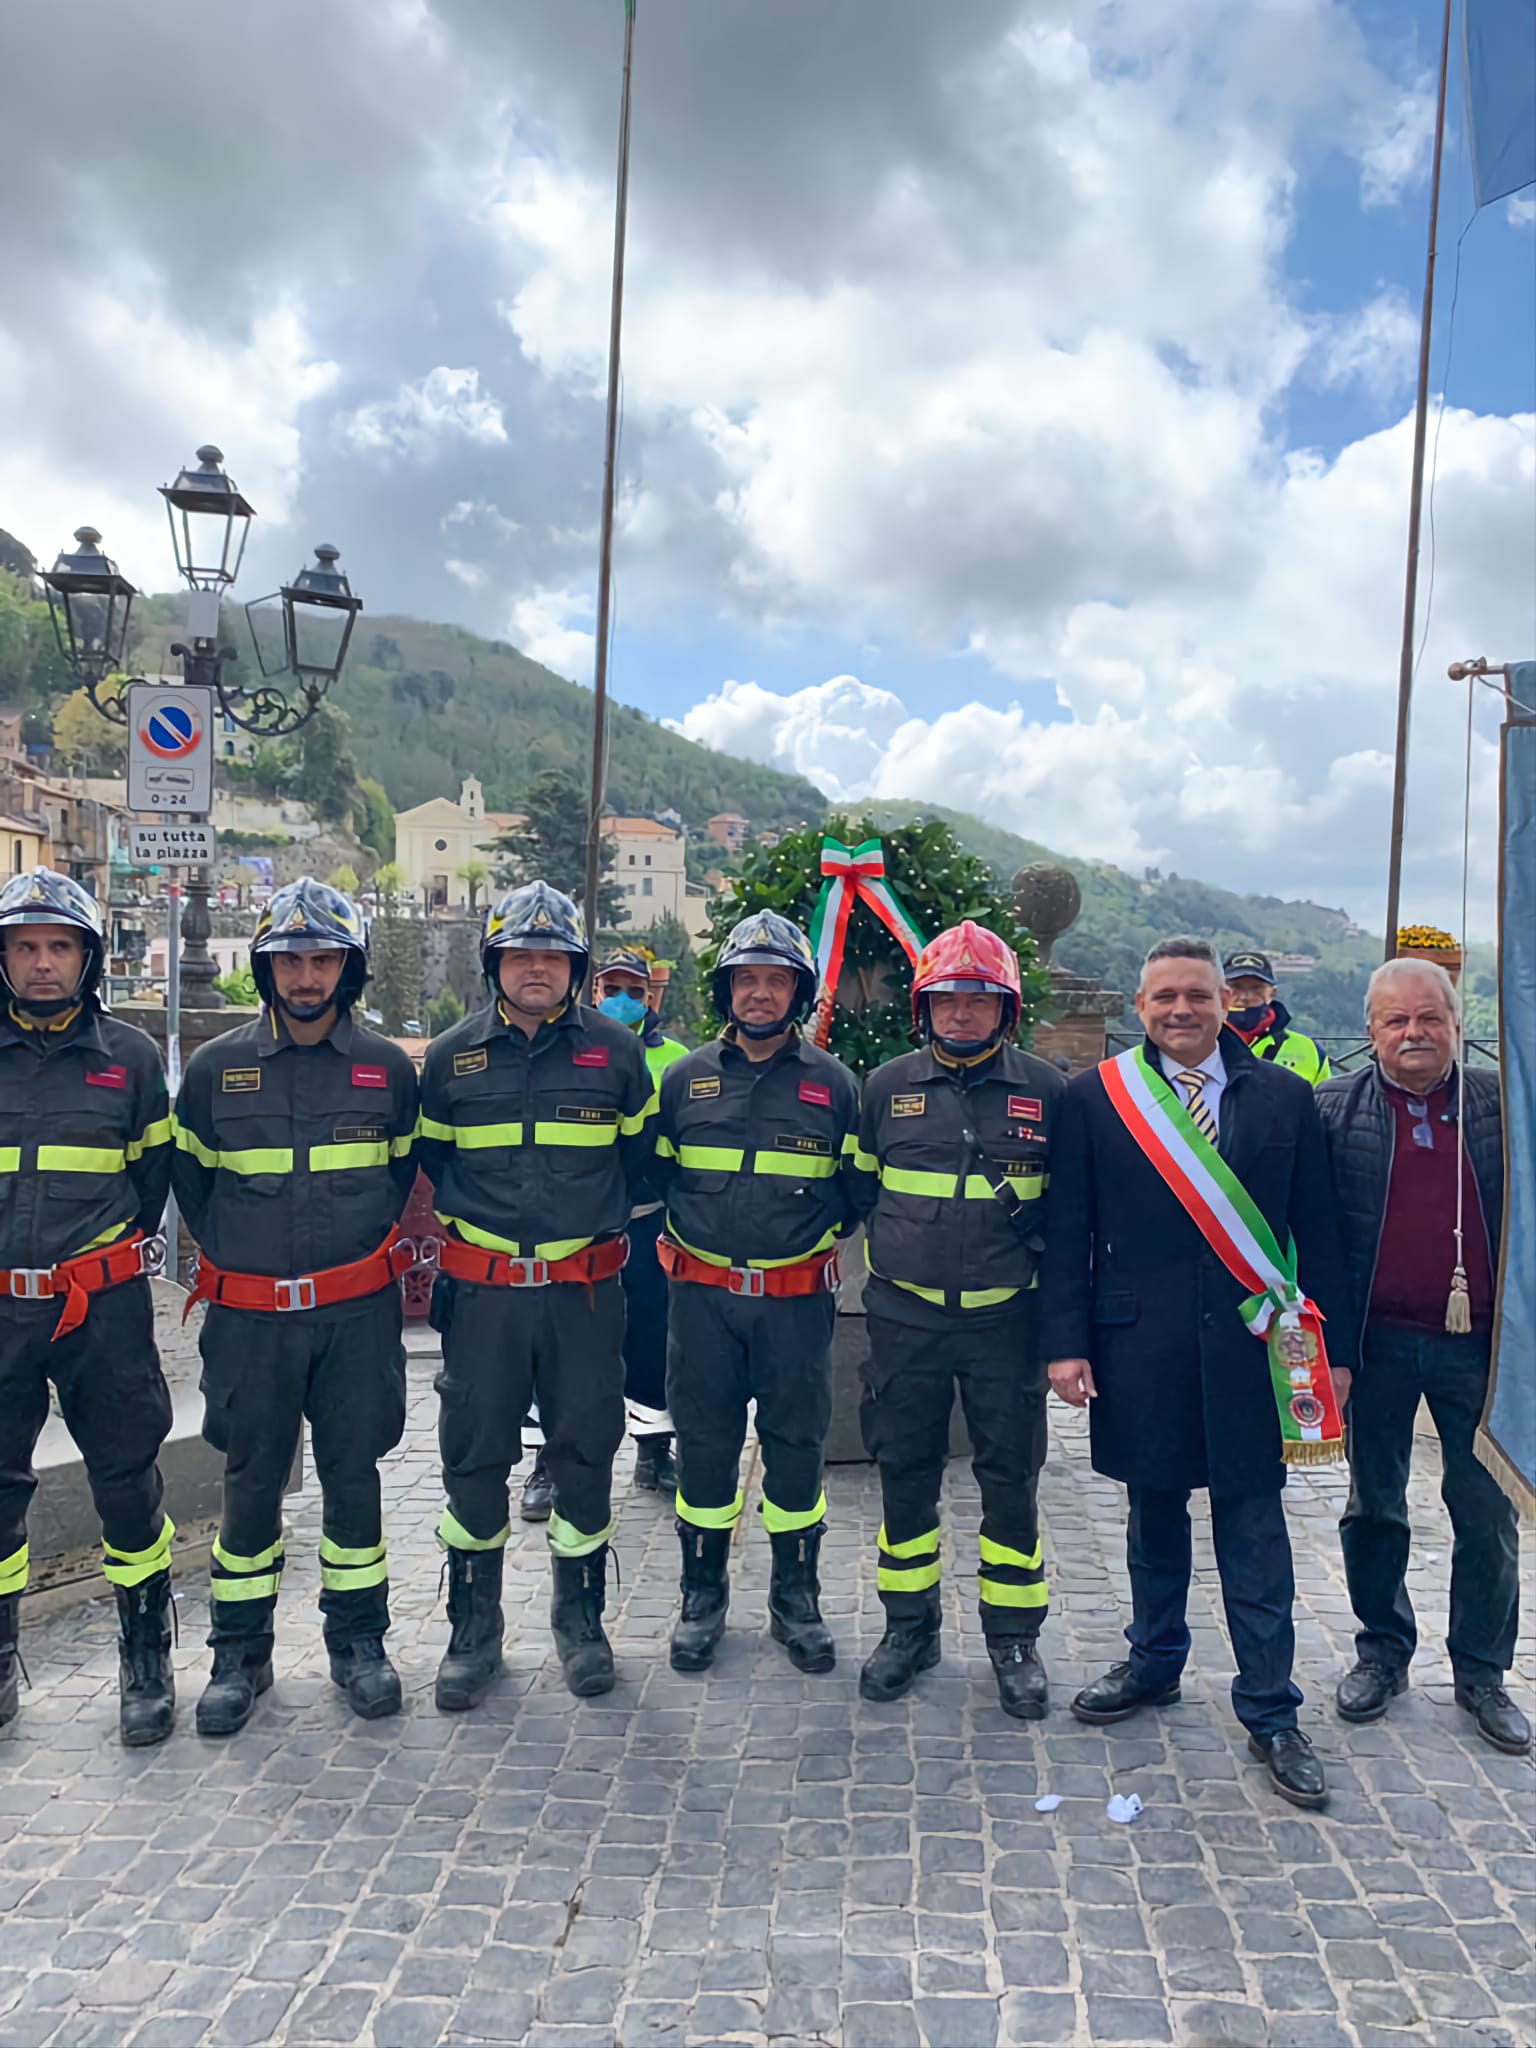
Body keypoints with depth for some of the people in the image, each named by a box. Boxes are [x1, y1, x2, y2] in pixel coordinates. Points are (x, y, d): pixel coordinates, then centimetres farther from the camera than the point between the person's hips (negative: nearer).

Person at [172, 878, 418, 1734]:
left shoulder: (388, 1067, 1)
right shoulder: (217, 1067, 0)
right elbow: (190, 1177, 11)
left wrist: (361, 1246, 10)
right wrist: (240, 1255, 9)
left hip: (358, 1314, 0)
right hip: (250, 1317, 0)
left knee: (353, 1476, 8)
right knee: (252, 1480, 8)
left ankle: (360, 1641, 25)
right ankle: (241, 1653, 24)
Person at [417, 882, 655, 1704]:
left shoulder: (614, 1049, 1)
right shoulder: (451, 1056, 4)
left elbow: (639, 1153, 12)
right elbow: (433, 1156, 16)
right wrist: (478, 1222, 10)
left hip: (585, 1289, 0)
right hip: (482, 1289, 1)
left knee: (585, 1451, 8)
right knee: (474, 1455, 5)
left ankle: (580, 1617, 26)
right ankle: (473, 1628, 23)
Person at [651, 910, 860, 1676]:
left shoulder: (832, 1082, 2)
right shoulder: (686, 1078, 5)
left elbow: (856, 1188, 9)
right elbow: (653, 1175, 13)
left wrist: (812, 1232, -1)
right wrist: (681, 1237, 4)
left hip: (797, 1299, -1)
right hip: (702, 1296, 1)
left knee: (796, 1442, 8)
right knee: (704, 1441, 9)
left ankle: (795, 1596, 24)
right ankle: (703, 1594, 25)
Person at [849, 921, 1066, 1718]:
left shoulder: (1045, 1090, 0)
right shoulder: (887, 1086, 3)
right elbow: (859, 1187, 14)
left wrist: (1030, 1223, -7)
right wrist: (895, 1253, 5)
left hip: (1006, 1318, -1)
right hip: (905, 1317, 1)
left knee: (1010, 1480, 7)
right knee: (905, 1475, 10)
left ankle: (1013, 1638, 24)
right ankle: (910, 1628, 28)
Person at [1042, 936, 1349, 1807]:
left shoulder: (1285, 1098, 3)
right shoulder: (1094, 1099, 1)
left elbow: (1317, 1234, 5)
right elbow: (1068, 1234, 1)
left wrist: (1330, 1346, 2)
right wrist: (1067, 1342, -5)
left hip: (1250, 1343, 0)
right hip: (1139, 1344, 0)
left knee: (1254, 1527, 6)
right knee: (1155, 1512, 15)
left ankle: (1271, 1712, 20)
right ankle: (1155, 1663, 36)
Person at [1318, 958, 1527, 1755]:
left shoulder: (1502, 1103, 1)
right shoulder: (1333, 1109, -3)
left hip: (1478, 1342, 1)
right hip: (1378, 1341, 0)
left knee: (1486, 1512, 10)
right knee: (1374, 1507, 13)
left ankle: (1483, 1672, 27)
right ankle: (1382, 1651, 31)